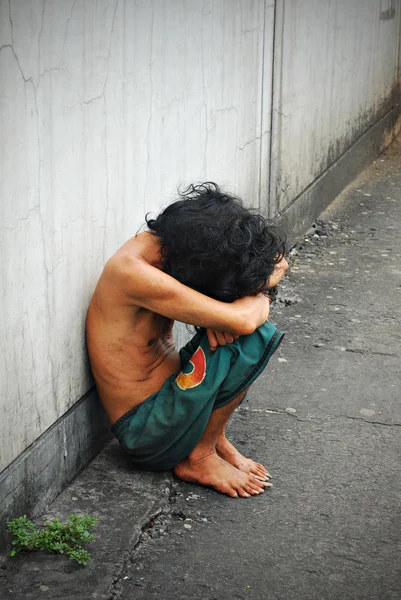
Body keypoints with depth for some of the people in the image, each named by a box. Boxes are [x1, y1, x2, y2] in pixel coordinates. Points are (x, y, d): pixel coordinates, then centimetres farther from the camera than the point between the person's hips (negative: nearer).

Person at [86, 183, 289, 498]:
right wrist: (261, 291, -12)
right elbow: (241, 320, -34)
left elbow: (277, 262, 4)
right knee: (238, 337, -24)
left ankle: (215, 438, 4)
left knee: (262, 333, -5)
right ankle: (200, 457, -6)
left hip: (171, 391, 8)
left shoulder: (175, 244, -4)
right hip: (145, 434, -8)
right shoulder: (133, 273, -30)